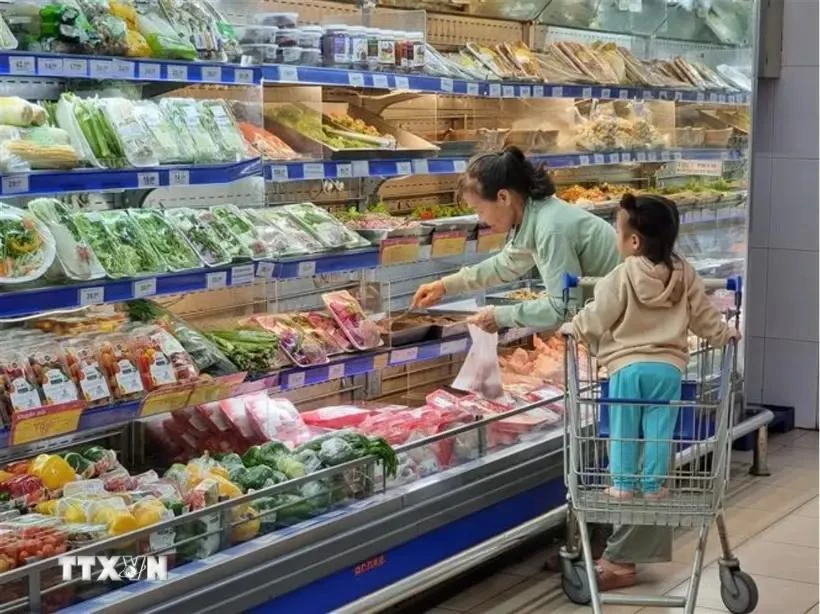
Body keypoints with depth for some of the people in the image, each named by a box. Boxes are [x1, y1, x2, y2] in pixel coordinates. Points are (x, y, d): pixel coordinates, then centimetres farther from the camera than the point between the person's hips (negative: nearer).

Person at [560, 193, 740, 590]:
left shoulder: (622, 277, -9)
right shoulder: (684, 274, 4)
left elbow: (597, 317, -4)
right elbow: (704, 315, 11)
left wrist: (571, 328, 14)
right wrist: (724, 335, 28)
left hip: (627, 367, -3)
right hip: (668, 367, 3)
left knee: (623, 431, 7)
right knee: (659, 432, 8)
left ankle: (623, 485, 11)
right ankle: (653, 486, 10)